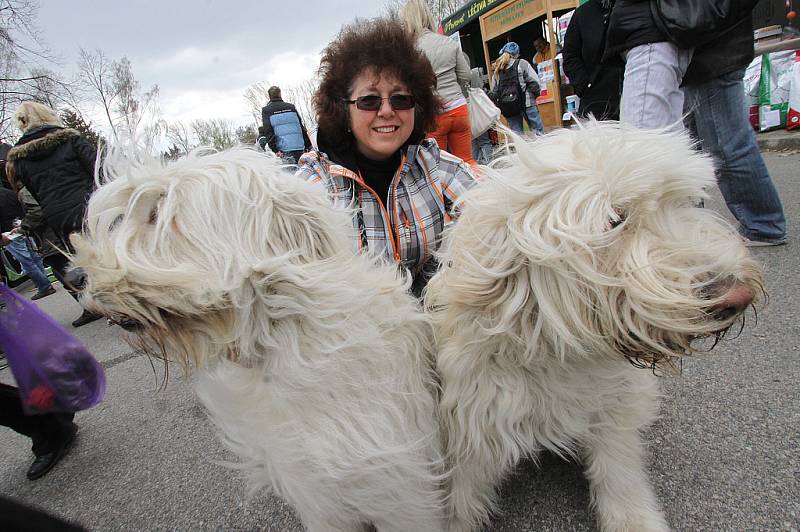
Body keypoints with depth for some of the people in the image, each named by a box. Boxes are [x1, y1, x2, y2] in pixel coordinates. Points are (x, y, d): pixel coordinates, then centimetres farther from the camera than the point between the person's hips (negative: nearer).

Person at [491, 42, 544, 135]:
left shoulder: (497, 69, 11)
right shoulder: (522, 63, -1)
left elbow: (494, 90, 10)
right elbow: (534, 82, -5)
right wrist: (535, 93, 11)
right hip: (526, 103, -4)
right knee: (538, 131, 3)